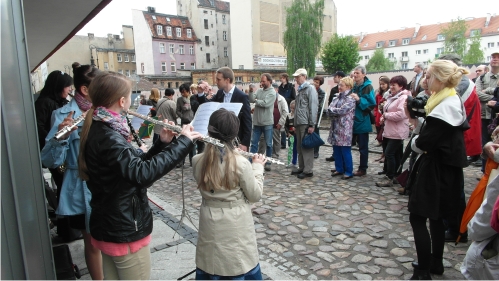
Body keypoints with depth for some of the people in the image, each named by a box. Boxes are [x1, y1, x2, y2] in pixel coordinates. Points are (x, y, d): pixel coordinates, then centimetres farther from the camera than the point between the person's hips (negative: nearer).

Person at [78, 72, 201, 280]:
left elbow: (136, 163, 10)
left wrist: (162, 143, -4)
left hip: (108, 227, 10)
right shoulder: (108, 137, -25)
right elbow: (143, 173, -39)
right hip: (125, 232, -10)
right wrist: (183, 142, -31)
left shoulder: (98, 130, 6)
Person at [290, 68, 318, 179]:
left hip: (306, 123, -8)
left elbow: (314, 107, -14)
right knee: (299, 147, 12)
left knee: (307, 147, -4)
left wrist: (312, 124, -18)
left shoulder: (310, 88, -7)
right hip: (299, 123, 8)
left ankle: (308, 170, 2)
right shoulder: (300, 90, 18)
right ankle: (301, 168, 21)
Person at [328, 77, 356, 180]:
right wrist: (336, 112, -14)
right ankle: (339, 168, 24)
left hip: (344, 129, -7)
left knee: (345, 150, -1)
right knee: (336, 149, 12)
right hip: (335, 128, 7)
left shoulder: (350, 98, -8)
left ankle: (349, 171, 9)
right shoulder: (337, 97, 14)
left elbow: (342, 110, -19)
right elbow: (329, 110, 5)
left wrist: (332, 110, -4)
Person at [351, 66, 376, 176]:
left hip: (362, 121, -6)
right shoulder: (353, 86, 11)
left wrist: (359, 99, -24)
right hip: (351, 120, 7)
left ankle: (362, 169, 16)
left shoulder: (368, 87, -9)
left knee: (363, 147, 5)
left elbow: (372, 104, -16)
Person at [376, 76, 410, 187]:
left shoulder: (404, 98, -15)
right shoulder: (391, 97, 15)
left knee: (389, 153, -9)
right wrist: (383, 117, 5)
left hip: (397, 132, -10)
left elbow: (400, 114, -27)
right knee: (391, 154, 17)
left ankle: (390, 178, -2)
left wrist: (386, 115, -15)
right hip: (388, 130, 10)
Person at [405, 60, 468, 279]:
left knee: (417, 218, -3)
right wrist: (418, 120, -6)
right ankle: (435, 263, 34)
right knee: (435, 217, 19)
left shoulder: (446, 106, -21)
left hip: (437, 170, -10)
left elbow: (424, 142, -24)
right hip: (442, 168, 10)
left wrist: (414, 142, -3)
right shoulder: (451, 101, 12)